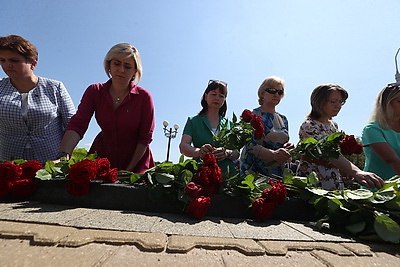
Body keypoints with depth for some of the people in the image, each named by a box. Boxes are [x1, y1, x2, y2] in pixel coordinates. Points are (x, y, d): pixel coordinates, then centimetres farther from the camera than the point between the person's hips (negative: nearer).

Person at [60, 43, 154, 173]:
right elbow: (77, 125, -14)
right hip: (102, 157, 2)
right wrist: (64, 155, -30)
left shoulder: (143, 97, -13)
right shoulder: (94, 92, -5)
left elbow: (145, 137, -11)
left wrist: (129, 170, -12)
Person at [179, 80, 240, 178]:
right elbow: (183, 146, -2)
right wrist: (198, 151, -22)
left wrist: (228, 153, -11)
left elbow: (236, 153, 11)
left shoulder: (229, 124, 17)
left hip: (227, 174, 2)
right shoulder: (193, 121, 11)